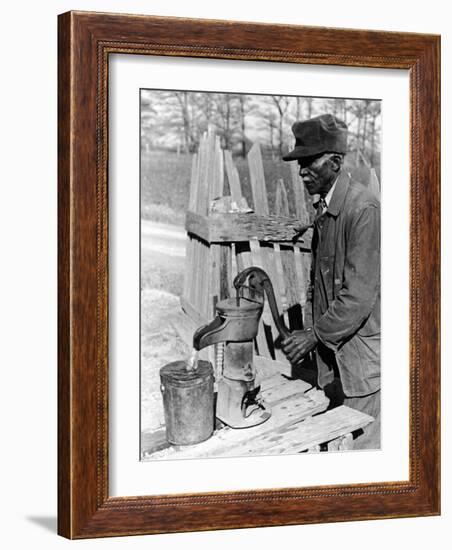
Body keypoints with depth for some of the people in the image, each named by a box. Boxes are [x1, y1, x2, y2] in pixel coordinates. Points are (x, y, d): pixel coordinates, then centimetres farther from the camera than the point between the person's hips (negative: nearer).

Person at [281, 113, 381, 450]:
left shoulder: (364, 209, -20)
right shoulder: (325, 208, 10)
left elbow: (359, 295, -23)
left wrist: (315, 335, -17)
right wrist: (317, 333, 13)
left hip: (364, 350, -8)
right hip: (333, 346, 8)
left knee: (364, 444, -1)